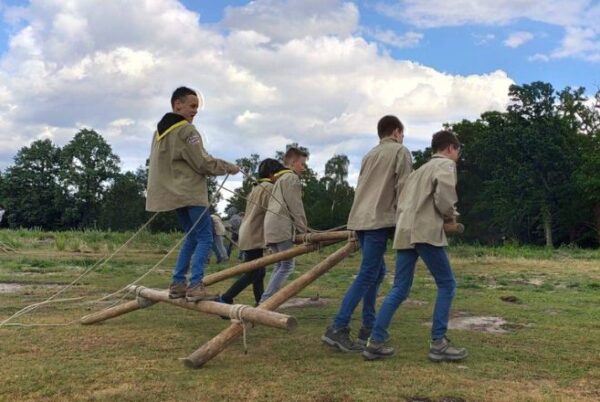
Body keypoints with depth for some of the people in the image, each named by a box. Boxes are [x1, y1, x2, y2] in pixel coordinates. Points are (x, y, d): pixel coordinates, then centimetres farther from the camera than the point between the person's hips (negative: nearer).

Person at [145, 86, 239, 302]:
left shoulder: (160, 130, 16)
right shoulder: (186, 130, -12)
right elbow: (203, 163, -13)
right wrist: (229, 167, 0)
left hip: (173, 192, 9)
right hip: (190, 193, -9)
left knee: (192, 237, 17)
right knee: (205, 238, -5)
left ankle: (177, 284, 14)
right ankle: (195, 286, -13)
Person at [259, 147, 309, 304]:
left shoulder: (279, 178, 27)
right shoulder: (292, 177, -3)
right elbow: (295, 207, -10)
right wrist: (304, 229, -5)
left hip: (271, 227, 10)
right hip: (282, 227, -10)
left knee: (279, 265, 10)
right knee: (287, 265, -9)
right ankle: (265, 301, -17)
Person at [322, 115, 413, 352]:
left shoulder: (370, 155, 23)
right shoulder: (400, 151, 3)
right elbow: (403, 188, -5)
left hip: (360, 218, 8)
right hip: (379, 219, -8)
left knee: (377, 271, 15)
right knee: (367, 275, -9)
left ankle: (369, 328, 15)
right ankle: (337, 329, -15)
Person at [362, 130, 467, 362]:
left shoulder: (422, 168, 31)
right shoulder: (445, 164, 5)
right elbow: (444, 194, -16)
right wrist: (450, 215, 3)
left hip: (404, 232, 8)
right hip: (426, 232, -8)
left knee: (399, 289, 6)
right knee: (447, 284, 2)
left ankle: (375, 342, 1)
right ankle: (438, 343, 1)